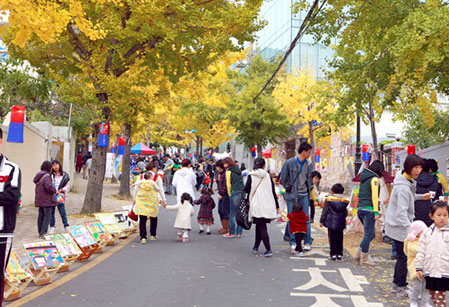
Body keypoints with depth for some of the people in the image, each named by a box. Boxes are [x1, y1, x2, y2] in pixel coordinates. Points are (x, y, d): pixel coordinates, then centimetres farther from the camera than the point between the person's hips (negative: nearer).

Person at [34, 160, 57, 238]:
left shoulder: (39, 176, 12)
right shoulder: (46, 176, -17)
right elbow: (48, 186, -29)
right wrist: (54, 190, -10)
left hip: (39, 199, 9)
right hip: (47, 200, -9)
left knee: (41, 215, 15)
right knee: (47, 216, -3)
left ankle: (40, 232, 22)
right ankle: (43, 233, -5)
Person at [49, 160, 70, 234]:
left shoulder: (64, 175, 3)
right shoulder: (51, 175, 6)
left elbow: (67, 186, 4)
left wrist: (61, 190, -9)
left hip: (60, 195, -2)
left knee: (62, 211, -1)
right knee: (51, 211, 5)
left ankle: (66, 226, 10)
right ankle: (52, 227, 16)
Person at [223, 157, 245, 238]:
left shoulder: (228, 171, -4)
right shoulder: (238, 170, 14)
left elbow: (228, 184, -2)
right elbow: (242, 181, 11)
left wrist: (230, 194, 8)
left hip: (235, 193, -6)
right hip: (242, 192, 6)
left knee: (232, 214, 2)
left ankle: (232, 232, 6)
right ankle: (239, 232, 11)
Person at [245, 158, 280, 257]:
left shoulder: (251, 176, -4)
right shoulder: (267, 176, 6)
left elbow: (246, 189, -8)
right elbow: (273, 192, 6)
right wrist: (277, 206, 10)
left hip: (257, 205, -4)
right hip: (268, 205, 4)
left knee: (261, 227, -6)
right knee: (260, 226, 17)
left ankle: (268, 250, -15)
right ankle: (256, 247, 25)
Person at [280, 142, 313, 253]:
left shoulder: (309, 164, 5)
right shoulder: (289, 163, -8)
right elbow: (283, 178, 2)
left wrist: (308, 190, 10)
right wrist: (287, 187, 3)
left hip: (304, 195, 3)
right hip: (292, 195, -3)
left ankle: (308, 242, 12)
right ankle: (293, 242, 11)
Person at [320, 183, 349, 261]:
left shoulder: (329, 200, -6)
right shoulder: (344, 201, 3)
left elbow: (324, 212, -4)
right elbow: (346, 214, 10)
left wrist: (321, 221, 5)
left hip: (331, 223, -3)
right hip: (340, 224, 3)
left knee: (332, 239, 3)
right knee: (339, 239, 12)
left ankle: (333, 254, 2)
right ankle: (339, 254, 15)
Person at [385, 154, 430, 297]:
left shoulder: (409, 182, 7)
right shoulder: (403, 187, -25)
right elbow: (401, 211, -29)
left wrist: (421, 197, 20)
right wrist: (410, 229, -36)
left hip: (399, 225, 10)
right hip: (399, 227, -10)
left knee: (402, 256, 17)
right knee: (404, 257, -1)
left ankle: (397, 283, 29)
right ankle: (401, 288, 11)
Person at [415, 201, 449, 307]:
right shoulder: (427, 232, 2)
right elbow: (421, 251, 6)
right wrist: (419, 268, 4)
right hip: (429, 270, 3)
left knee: (440, 295, 0)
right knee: (431, 293, 15)